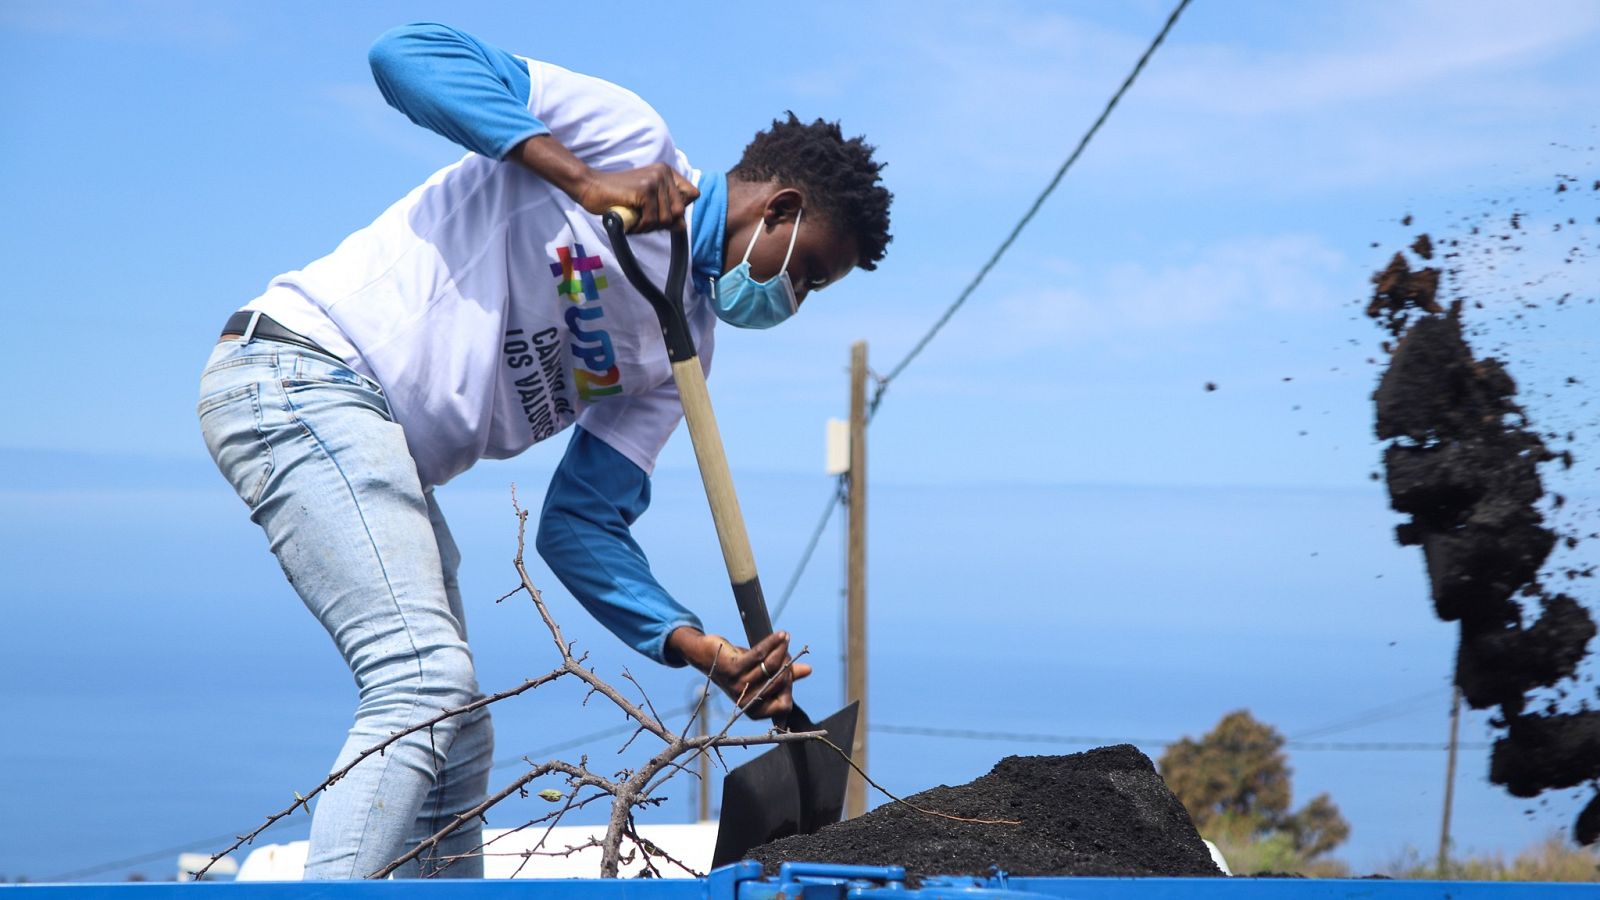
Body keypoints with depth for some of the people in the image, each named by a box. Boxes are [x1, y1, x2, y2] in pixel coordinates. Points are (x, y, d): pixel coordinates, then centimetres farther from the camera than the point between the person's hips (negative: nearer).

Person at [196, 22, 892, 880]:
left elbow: (582, 523, 10)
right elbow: (408, 52, -15)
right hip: (304, 371, -9)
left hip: (384, 460, 9)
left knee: (456, 740, 10)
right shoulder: (629, 135, -4)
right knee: (428, 681, -21)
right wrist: (581, 180, -22)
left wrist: (705, 649, -5)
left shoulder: (681, 349, 15)